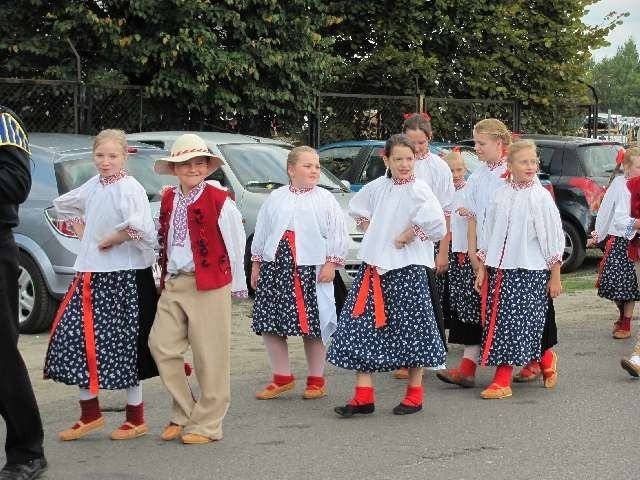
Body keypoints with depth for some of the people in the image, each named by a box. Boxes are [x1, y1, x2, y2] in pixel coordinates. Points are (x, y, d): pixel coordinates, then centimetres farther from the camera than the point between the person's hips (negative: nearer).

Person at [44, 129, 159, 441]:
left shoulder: (130, 188, -13)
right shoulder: (93, 186, 10)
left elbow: (139, 228, -30)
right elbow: (64, 205, 29)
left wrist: (108, 241, -15)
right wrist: (83, 234, 15)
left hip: (123, 278, -8)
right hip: (91, 275, 8)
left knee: (123, 345, 0)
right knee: (74, 337, 5)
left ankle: (135, 418, 14)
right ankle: (90, 414, 17)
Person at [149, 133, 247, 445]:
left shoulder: (219, 201, -7)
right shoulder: (168, 200, 12)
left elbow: (236, 244, -2)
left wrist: (237, 285, 1)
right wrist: (165, 276, 13)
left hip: (208, 284, -6)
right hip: (173, 284, 6)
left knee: (209, 355, -1)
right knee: (162, 345, 0)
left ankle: (206, 423, 8)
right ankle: (184, 413, 14)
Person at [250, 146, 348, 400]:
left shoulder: (325, 199, 2)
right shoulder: (276, 198, 11)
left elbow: (337, 233, -2)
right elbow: (261, 231, 15)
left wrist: (331, 263, -9)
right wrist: (256, 264, 15)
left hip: (310, 268, -3)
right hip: (275, 265, 3)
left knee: (312, 325, 0)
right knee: (269, 324, 4)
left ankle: (316, 380, 14)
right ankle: (282, 378, 17)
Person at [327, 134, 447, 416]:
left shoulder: (418, 190, -10)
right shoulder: (378, 187, 9)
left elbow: (434, 221, -26)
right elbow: (357, 207, 28)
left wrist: (406, 237, -15)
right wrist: (369, 230, 12)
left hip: (406, 268, -6)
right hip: (374, 266, 6)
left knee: (409, 328, 1)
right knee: (362, 328, 3)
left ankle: (414, 395, 15)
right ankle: (363, 397, 7)